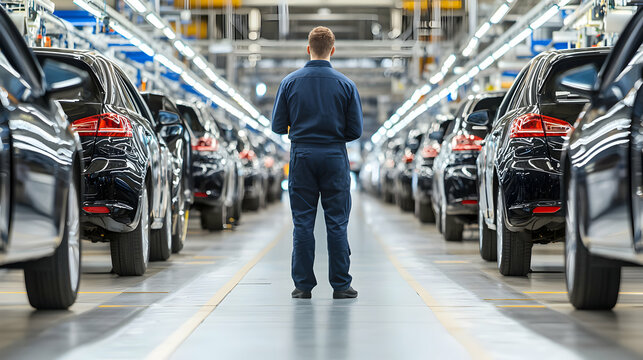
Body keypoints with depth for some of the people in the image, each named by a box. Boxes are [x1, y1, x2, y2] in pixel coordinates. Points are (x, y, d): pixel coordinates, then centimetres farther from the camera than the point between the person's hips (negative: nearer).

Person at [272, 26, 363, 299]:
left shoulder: (290, 82, -2)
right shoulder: (346, 85, -3)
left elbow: (278, 127, 1)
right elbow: (355, 131, -1)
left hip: (302, 156, 1)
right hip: (335, 157, 0)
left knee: (303, 223, 4)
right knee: (337, 224, 3)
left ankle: (303, 285, 4)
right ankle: (340, 285, 4)